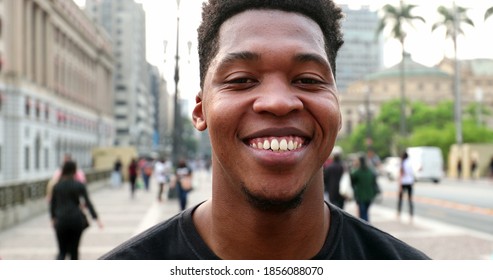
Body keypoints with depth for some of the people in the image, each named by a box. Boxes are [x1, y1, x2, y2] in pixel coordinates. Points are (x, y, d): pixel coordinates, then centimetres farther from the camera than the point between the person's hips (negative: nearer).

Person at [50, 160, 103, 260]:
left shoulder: (57, 186, 2)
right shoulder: (79, 185, -3)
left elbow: (52, 204, 6)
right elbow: (88, 203, -7)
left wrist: (53, 218, 19)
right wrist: (96, 218, -6)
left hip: (61, 221, 1)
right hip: (76, 220, -1)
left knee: (62, 251, 6)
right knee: (74, 249, 13)